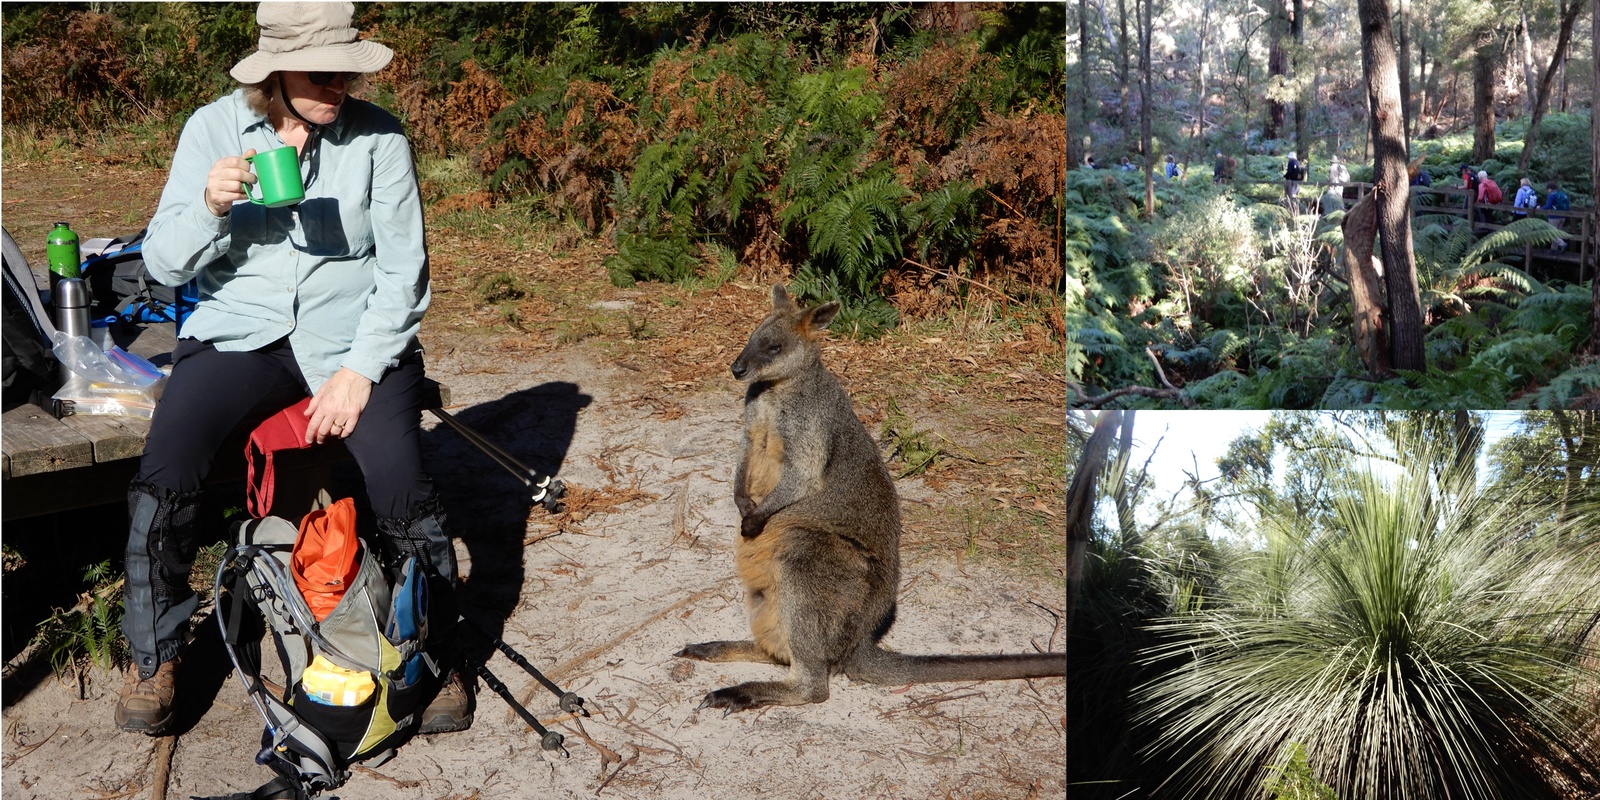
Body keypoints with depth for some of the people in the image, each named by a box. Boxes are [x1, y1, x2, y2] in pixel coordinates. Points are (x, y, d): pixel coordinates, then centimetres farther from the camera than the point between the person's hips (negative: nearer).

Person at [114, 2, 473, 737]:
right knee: (162, 474, -21)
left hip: (357, 337, -2)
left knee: (402, 490, -23)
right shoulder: (214, 128, 1)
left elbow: (403, 271, -3)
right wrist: (209, 206, -20)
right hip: (242, 333, 2)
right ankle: (153, 660, 2)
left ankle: (437, 658, 1)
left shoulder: (378, 137, -4)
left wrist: (360, 373, -14)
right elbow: (164, 264, 1)